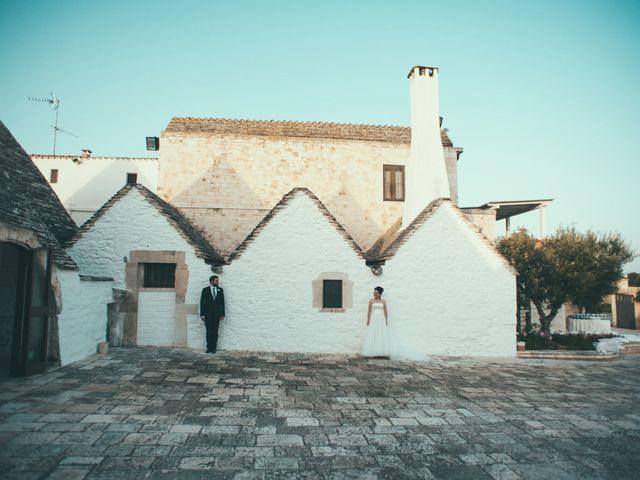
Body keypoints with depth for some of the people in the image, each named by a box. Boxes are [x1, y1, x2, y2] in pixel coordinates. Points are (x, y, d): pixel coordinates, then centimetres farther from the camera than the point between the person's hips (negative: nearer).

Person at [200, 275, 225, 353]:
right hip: (208, 314, -1)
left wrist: (222, 314, 2)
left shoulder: (220, 290, 8)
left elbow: (222, 303, 8)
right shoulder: (205, 290, 2)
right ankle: (209, 347, 6)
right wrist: (202, 314, -4)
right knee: (209, 331, -1)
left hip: (217, 314, 2)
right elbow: (202, 302, 1)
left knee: (215, 332, 1)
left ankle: (214, 348, 8)